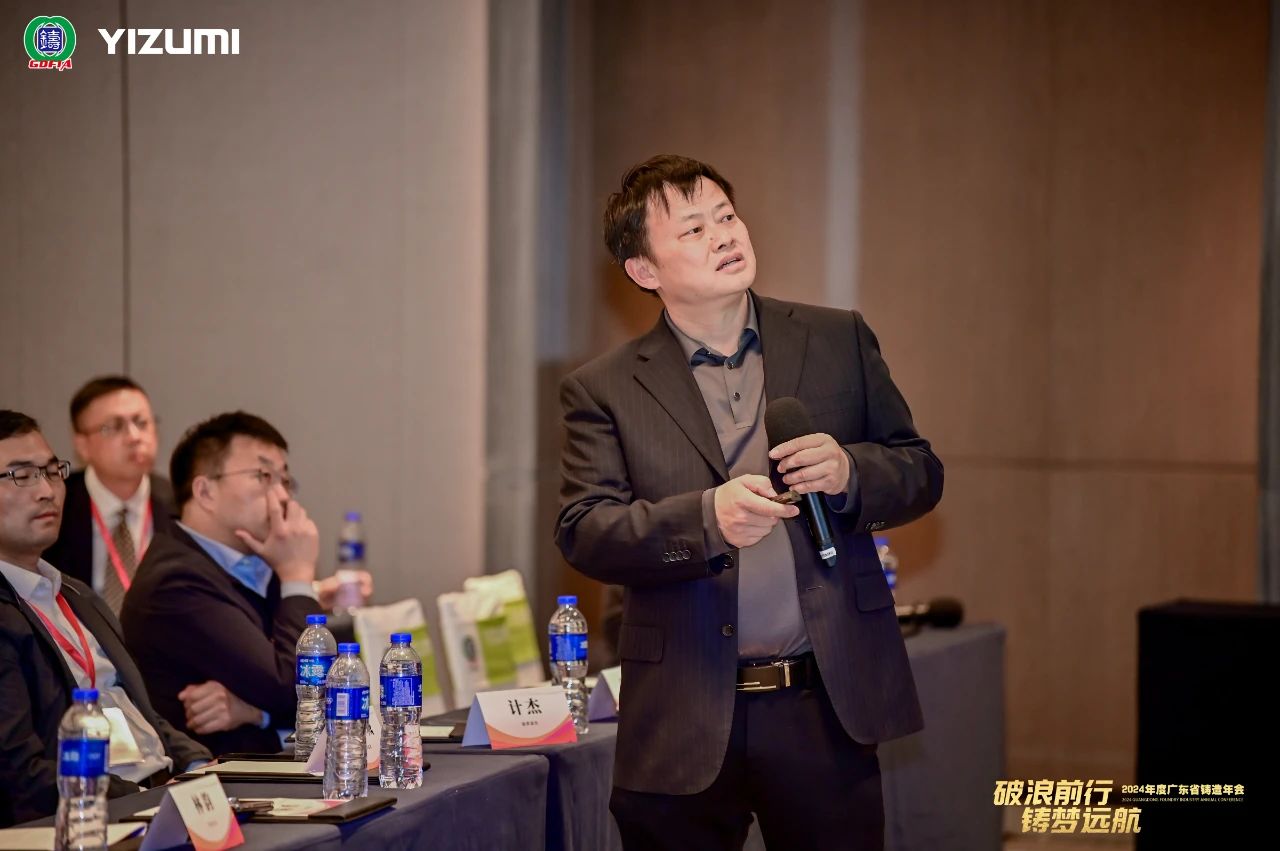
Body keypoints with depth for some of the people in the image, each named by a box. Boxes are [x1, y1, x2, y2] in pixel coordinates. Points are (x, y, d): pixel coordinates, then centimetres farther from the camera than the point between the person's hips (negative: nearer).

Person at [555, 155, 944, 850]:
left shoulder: (839, 341, 9)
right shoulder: (603, 390, 3)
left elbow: (920, 472, 12)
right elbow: (583, 533, -6)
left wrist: (849, 473, -10)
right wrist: (706, 519, -22)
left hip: (825, 707, 1)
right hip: (683, 725, -1)